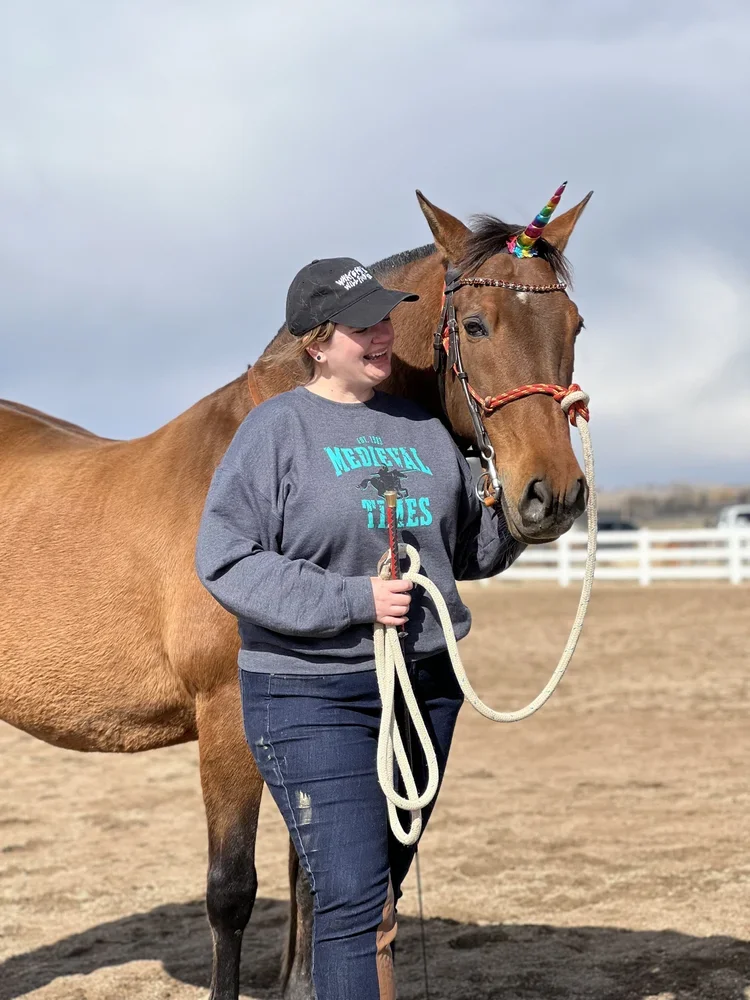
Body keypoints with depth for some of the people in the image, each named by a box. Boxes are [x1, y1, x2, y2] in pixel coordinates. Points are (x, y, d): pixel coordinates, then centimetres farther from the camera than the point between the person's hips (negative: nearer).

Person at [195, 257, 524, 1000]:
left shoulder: (421, 427, 10)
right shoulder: (276, 429, -8)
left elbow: (470, 554, 19)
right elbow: (226, 560, -15)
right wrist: (353, 600, -21)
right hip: (313, 695, -6)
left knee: (382, 895, 16)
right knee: (353, 899, -11)